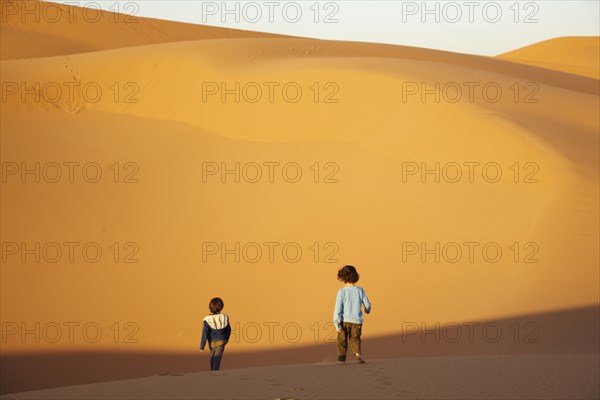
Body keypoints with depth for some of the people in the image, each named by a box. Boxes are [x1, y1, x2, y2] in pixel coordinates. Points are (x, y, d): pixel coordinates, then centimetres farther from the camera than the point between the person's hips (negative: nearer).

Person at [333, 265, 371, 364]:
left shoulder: (342, 292, -11)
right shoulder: (360, 290, -3)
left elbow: (338, 308, -14)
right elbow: (367, 304, 7)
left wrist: (336, 323, -12)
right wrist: (367, 310, 32)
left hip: (344, 320, -2)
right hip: (357, 320, 2)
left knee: (342, 340, 12)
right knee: (355, 339, 19)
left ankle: (341, 358, 11)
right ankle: (358, 353, -4)